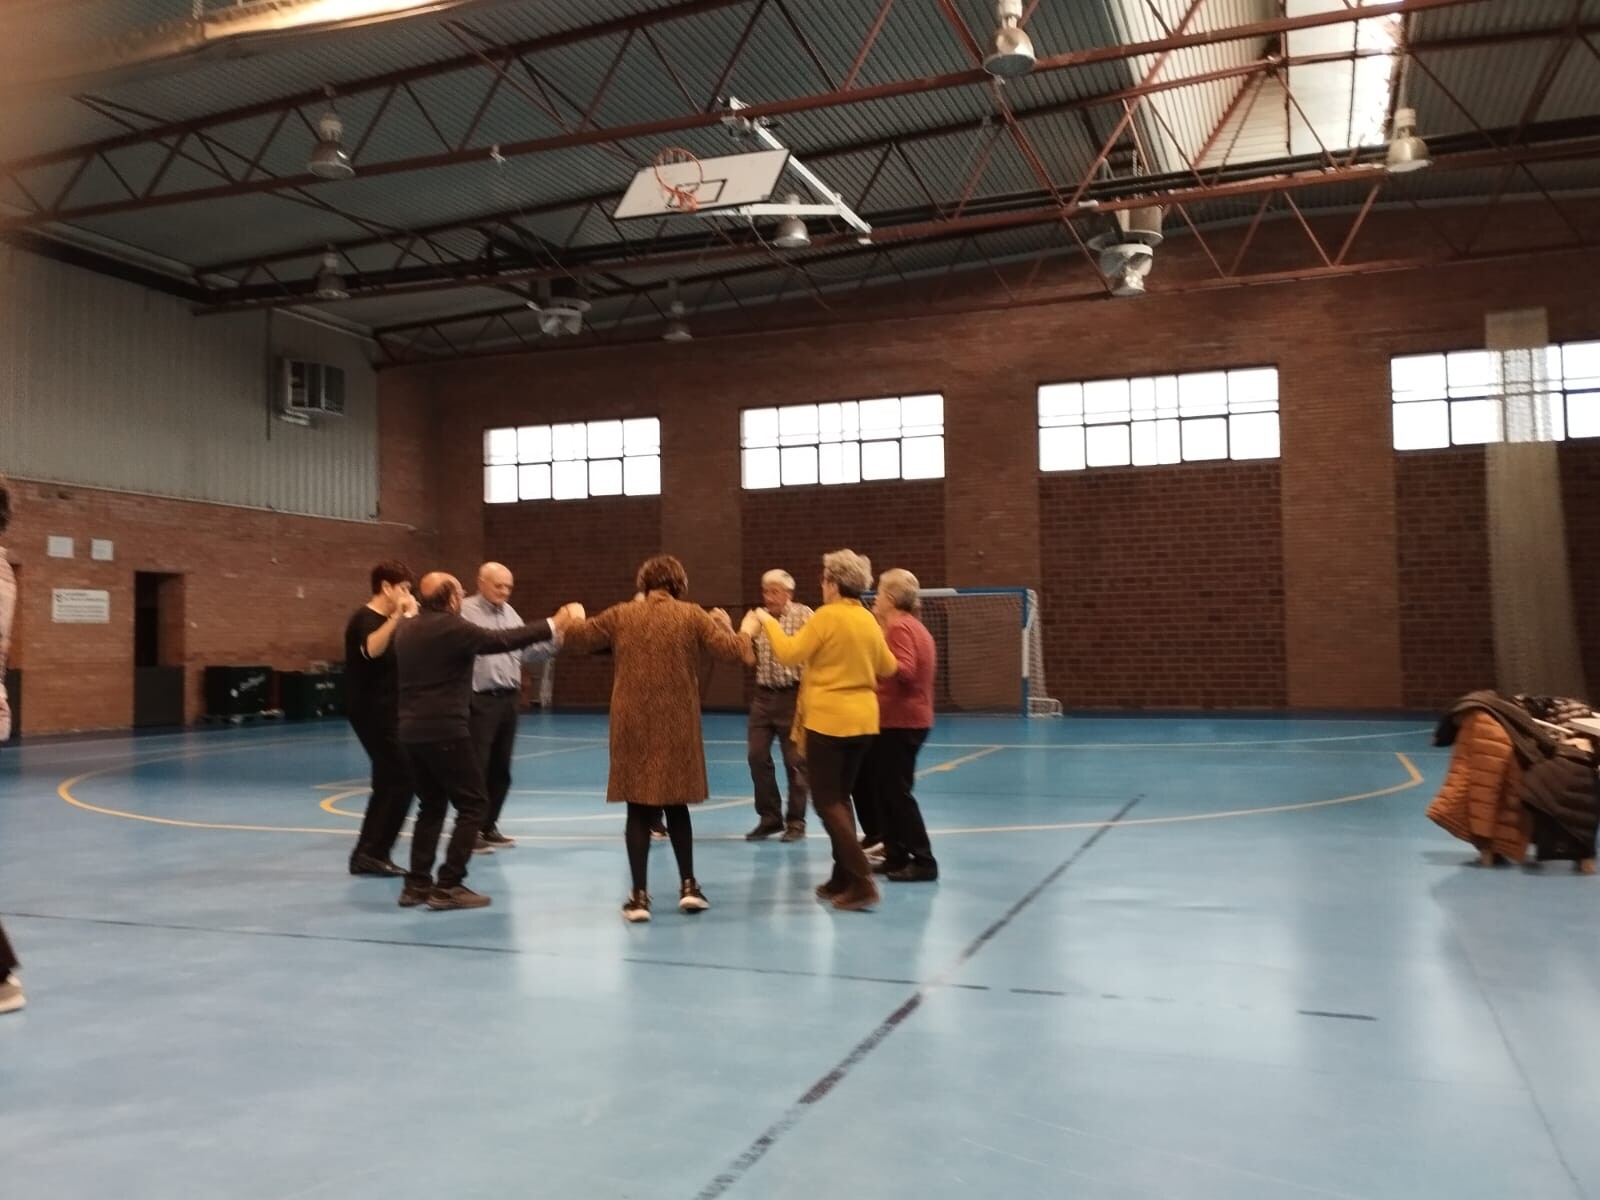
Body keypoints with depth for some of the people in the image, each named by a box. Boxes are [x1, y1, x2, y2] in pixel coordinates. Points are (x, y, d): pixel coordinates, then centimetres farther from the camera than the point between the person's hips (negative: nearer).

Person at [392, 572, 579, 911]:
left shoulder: (405, 631, 11)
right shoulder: (453, 627, -12)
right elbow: (502, 640, -13)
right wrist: (554, 625, -10)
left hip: (411, 731, 8)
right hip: (445, 731, -8)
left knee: (431, 806, 18)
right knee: (473, 804, 1)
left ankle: (417, 884, 17)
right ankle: (448, 887, -2)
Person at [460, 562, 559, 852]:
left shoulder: (510, 613, 15)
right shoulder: (465, 612, -8)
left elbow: (528, 652, 16)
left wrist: (557, 638, 3)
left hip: (509, 699, 7)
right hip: (480, 701, -7)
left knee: (500, 768, 12)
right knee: (476, 767, -3)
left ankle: (489, 827, 23)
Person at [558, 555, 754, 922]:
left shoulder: (620, 615, 1)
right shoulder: (691, 615, -1)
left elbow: (571, 639, 7)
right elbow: (740, 652, -5)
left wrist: (568, 626, 29)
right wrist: (727, 625, 15)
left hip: (633, 727, 0)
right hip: (677, 726, 0)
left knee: (638, 810, 6)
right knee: (677, 806, 16)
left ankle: (639, 895, 5)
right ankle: (688, 886, 17)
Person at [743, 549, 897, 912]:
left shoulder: (827, 616, -13)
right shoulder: (869, 621, 8)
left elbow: (789, 654, -15)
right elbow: (888, 667, 17)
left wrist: (768, 622, 0)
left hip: (829, 719, -7)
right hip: (862, 718, 7)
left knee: (827, 802, -2)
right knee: (840, 798, 17)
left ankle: (861, 882, -10)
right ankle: (843, 878, 19)